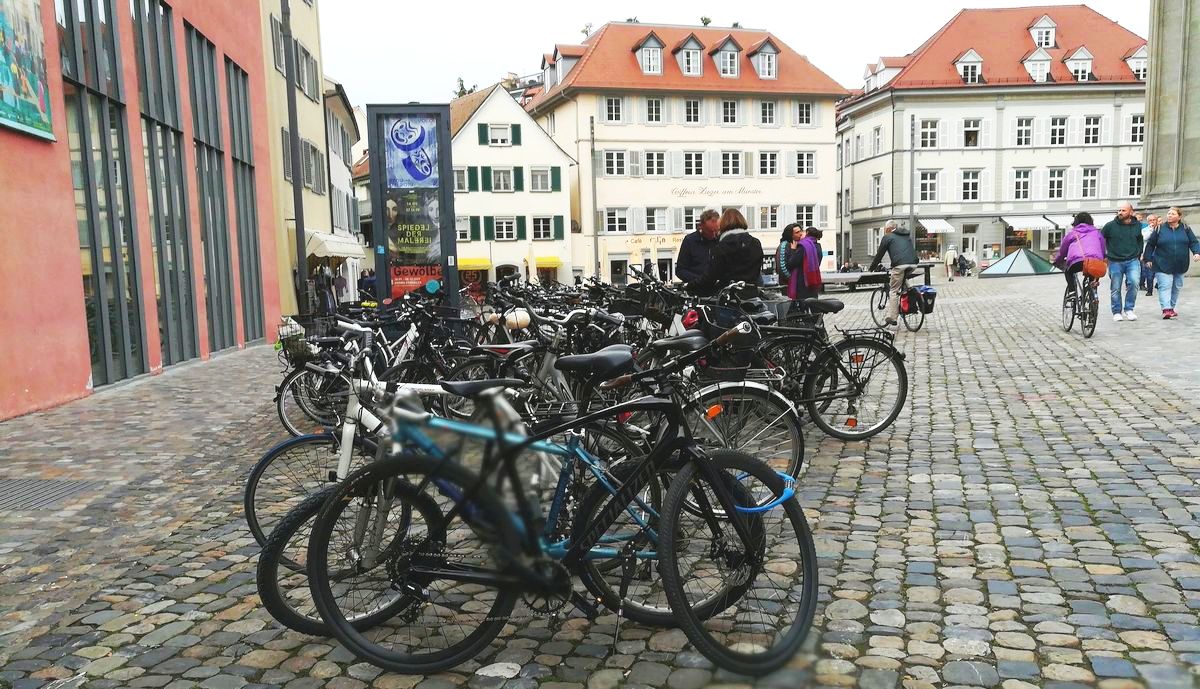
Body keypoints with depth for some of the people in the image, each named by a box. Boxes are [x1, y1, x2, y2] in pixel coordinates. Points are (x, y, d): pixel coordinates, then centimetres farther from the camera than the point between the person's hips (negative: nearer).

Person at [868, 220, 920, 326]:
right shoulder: (908, 236, 29)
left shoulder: (887, 237, 11)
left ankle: (892, 317, -5)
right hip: (913, 264, 6)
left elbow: (879, 254, 13)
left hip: (899, 265, -6)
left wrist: (872, 268, 23)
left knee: (893, 291, -1)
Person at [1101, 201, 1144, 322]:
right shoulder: (1110, 226, -3)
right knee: (1115, 289, 3)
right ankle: (1117, 312, 18)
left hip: (1132, 261, 1)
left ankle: (1128, 309, -3)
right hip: (1115, 262, -1)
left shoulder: (1138, 226, 5)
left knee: (1134, 282, -18)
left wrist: (1139, 254, 14)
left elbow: (1140, 241, 21)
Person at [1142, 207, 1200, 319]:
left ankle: (1171, 307, 24)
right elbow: (1150, 244, 5)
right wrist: (1148, 259, 2)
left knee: (1177, 287, 12)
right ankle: (1166, 309, -22)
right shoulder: (1160, 229, -1)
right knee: (1165, 286, -15)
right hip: (1163, 265, -4)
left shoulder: (1185, 229, 5)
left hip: (1180, 266, 4)